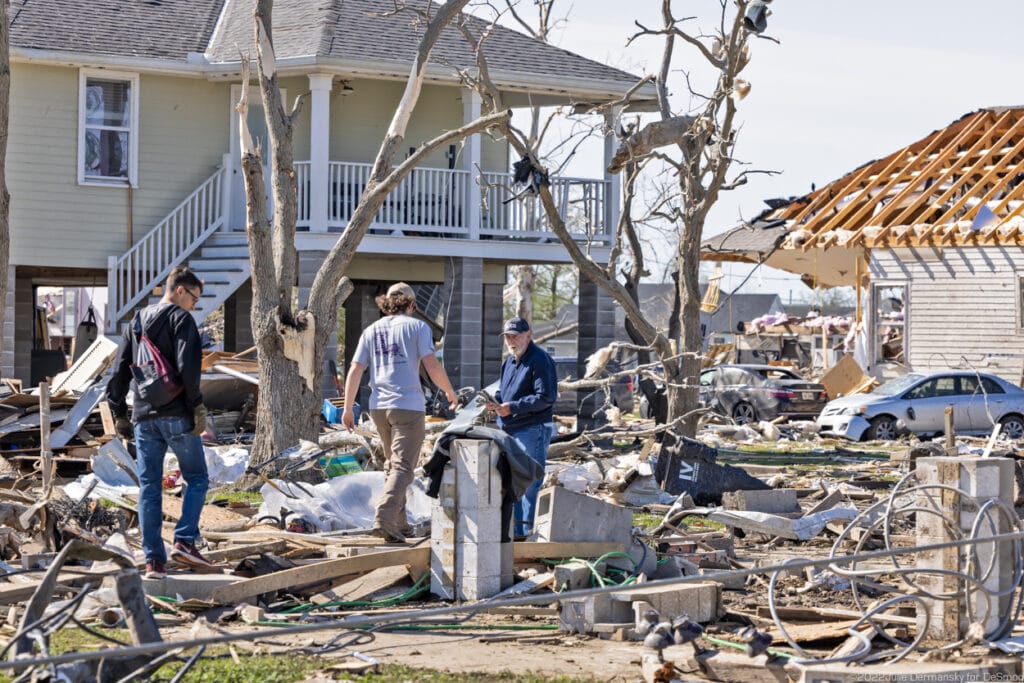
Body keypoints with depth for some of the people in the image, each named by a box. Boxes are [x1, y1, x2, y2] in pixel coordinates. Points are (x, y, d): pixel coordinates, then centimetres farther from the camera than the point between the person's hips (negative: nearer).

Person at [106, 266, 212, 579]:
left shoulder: (137, 322, 17)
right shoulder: (181, 319, -4)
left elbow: (120, 372, 16)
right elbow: (187, 368, -17)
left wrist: (119, 414, 19)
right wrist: (198, 407, -11)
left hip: (144, 418, 6)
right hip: (177, 416, -6)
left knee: (149, 487, 6)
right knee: (196, 478, 8)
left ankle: (154, 559, 3)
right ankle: (185, 540, -6)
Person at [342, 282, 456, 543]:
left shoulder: (371, 331, 13)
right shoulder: (417, 327, 0)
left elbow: (355, 371, 6)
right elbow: (432, 367, -8)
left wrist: (348, 409, 9)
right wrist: (450, 392, 7)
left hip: (379, 406, 5)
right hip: (408, 406, -5)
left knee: (393, 464, 18)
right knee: (402, 467, -8)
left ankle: (399, 524, 19)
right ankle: (384, 519, -24)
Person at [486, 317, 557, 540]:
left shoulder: (539, 360, -12)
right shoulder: (509, 361, 16)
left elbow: (546, 397, -19)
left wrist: (512, 407, -21)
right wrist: (495, 401, 4)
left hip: (533, 430, -9)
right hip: (510, 429, 10)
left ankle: (525, 529, -5)